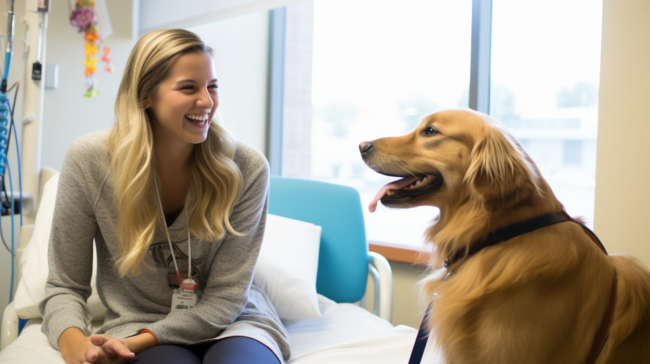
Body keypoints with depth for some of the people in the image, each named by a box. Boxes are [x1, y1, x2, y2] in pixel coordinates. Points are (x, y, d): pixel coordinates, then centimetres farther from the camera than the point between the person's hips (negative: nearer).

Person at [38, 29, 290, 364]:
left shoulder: (247, 169, -13)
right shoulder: (88, 161, -11)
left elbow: (224, 300, -10)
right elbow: (65, 286, -3)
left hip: (231, 323, 1)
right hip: (137, 325, 0)